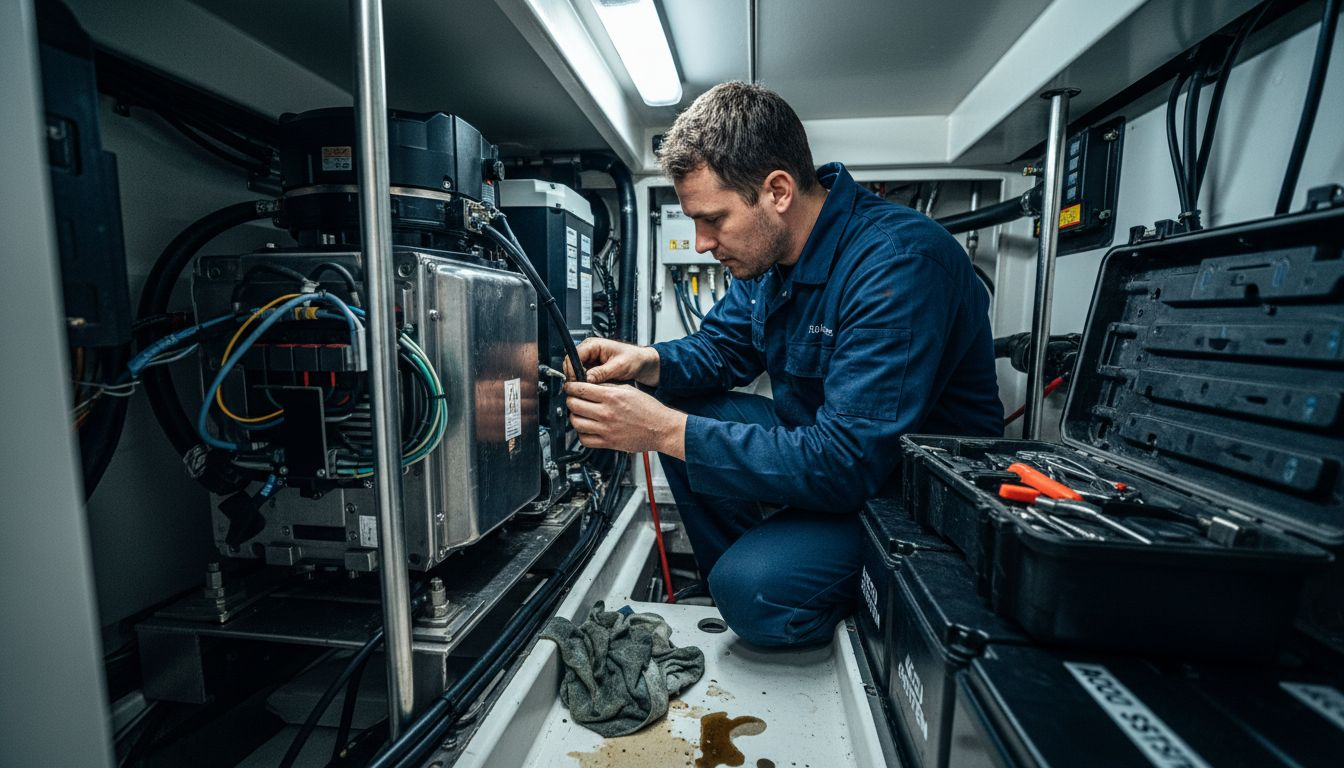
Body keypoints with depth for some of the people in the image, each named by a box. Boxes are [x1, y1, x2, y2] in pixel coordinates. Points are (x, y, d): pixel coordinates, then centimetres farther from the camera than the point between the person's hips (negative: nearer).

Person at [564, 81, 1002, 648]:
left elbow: (846, 464, -33)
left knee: (752, 590, -29)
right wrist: (648, 362, -14)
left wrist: (666, 431, -34)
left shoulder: (897, 263, -29)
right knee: (678, 403, -3)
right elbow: (723, 347, 8)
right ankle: (727, 582, 8)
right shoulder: (771, 247, -2)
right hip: (822, 439, 8)